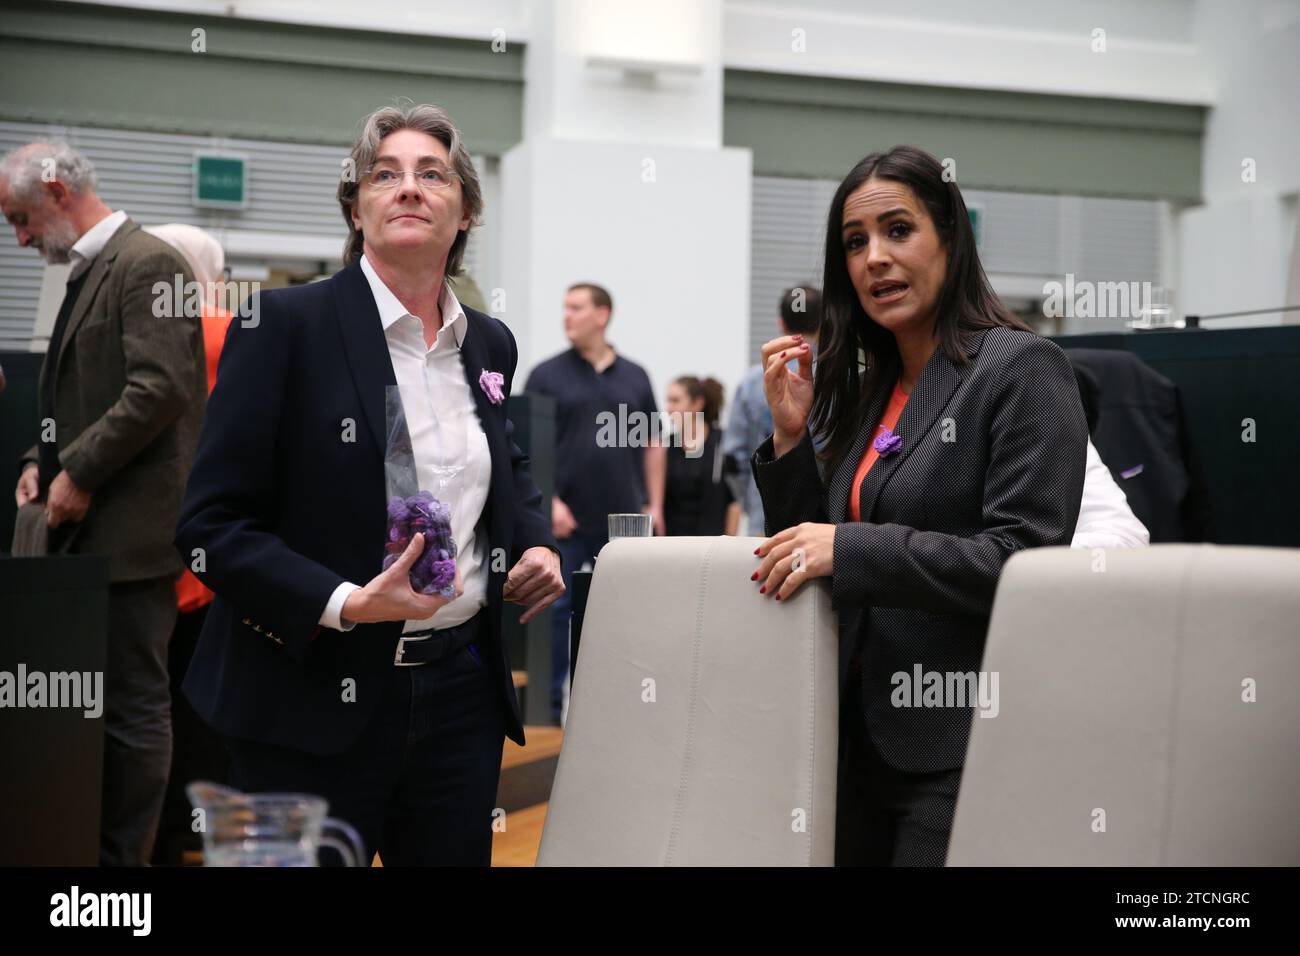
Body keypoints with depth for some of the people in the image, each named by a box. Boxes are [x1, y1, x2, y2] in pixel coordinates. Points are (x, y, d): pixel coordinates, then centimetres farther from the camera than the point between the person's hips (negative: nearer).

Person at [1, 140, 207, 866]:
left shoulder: (147, 264, -10)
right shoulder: (89, 272, 19)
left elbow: (159, 389, -20)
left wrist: (81, 474, -15)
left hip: (131, 529, -9)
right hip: (91, 530, 9)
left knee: (133, 704, -3)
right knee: (93, 698, 12)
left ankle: (125, 856, 5)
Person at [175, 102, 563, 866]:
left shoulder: (491, 343, 9)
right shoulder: (285, 323, -9)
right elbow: (213, 523, -10)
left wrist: (537, 541, 8)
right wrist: (346, 604, -22)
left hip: (460, 689, 5)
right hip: (316, 696, -5)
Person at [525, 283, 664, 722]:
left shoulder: (634, 376, 9)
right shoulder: (548, 374, 1)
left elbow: (652, 443, 12)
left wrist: (654, 505, 5)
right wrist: (549, 502, -13)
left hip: (624, 519, 3)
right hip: (565, 519, -2)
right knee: (557, 609, 0)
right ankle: (551, 702, 9)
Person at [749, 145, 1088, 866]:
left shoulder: (1021, 368, -8)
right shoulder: (867, 389, 12)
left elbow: (1023, 560, -18)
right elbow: (807, 556, 14)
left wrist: (852, 549, -22)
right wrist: (790, 436, 2)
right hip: (866, 741, 7)